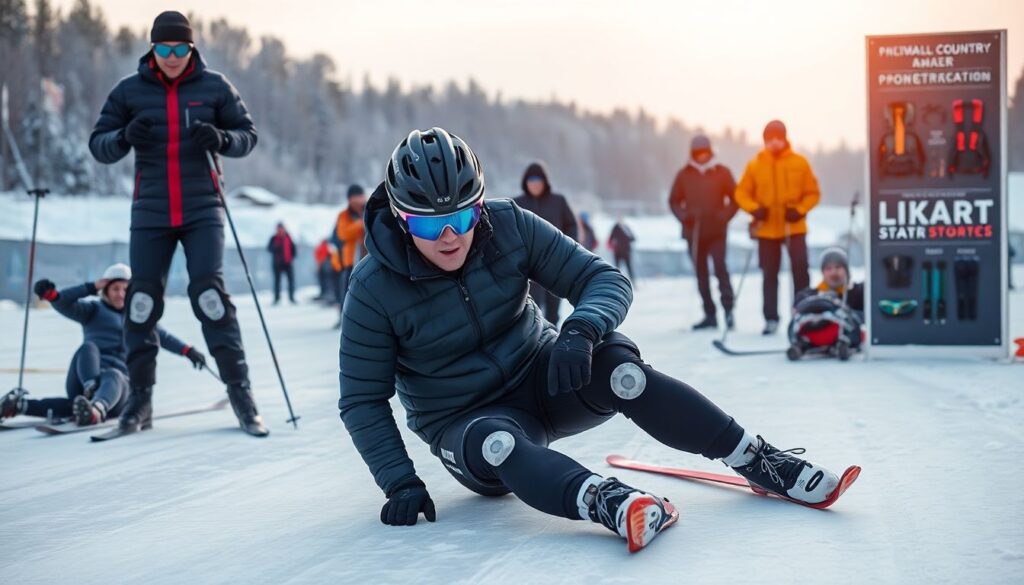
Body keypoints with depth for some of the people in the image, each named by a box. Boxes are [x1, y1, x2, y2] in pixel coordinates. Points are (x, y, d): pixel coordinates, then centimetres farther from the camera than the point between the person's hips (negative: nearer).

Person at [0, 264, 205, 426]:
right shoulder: (94, 310, 16)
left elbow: (163, 337, 29)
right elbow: (65, 304, 0)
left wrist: (188, 351, 17)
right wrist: (91, 288, -13)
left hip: (119, 383, 0)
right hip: (82, 382, 0)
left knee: (112, 376, -37)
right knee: (88, 347, -29)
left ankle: (95, 410, -70)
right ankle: (91, 390, -54)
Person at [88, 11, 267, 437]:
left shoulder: (214, 87, 2)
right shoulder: (129, 91, 3)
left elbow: (248, 136, 7)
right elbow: (98, 145, 5)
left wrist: (222, 139, -15)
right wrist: (124, 137, -17)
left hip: (202, 210, -1)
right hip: (150, 214, 2)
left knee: (209, 295, -10)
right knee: (142, 302, 1)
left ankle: (240, 392, -2)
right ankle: (140, 397, 13)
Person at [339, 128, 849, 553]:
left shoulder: (508, 226, -13)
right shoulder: (375, 287, -16)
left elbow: (606, 280, -12)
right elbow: (362, 399, -8)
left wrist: (580, 331, -33)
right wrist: (399, 481, -19)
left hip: (543, 380, 2)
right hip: (464, 421, -2)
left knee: (612, 361, -28)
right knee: (496, 445, -37)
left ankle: (753, 459, -22)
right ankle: (607, 504, -60)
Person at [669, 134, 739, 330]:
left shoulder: (722, 172, 3)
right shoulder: (684, 174, 7)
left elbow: (735, 198, 5)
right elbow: (674, 201, 11)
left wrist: (724, 216, -11)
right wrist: (683, 216, -6)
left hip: (717, 231, -2)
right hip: (693, 232, 3)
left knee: (720, 268, -17)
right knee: (701, 274, 4)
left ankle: (728, 309, -10)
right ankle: (710, 314, 10)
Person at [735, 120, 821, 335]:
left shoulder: (799, 163, -1)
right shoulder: (755, 165, 0)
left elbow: (812, 193, 2)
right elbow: (742, 192, 3)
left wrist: (800, 210, -13)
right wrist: (754, 209, -13)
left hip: (794, 227, -1)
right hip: (767, 229, 1)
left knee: (800, 269, -8)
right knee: (769, 274, 6)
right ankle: (771, 319, 13)